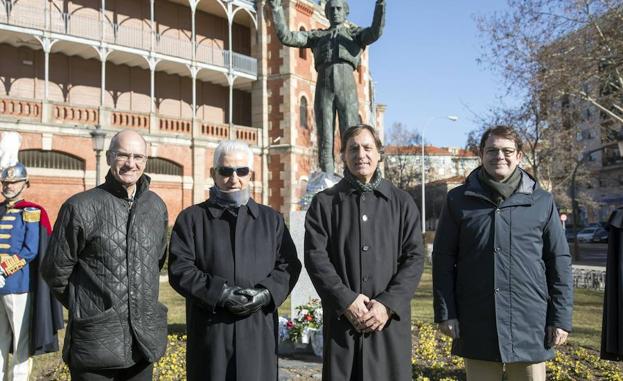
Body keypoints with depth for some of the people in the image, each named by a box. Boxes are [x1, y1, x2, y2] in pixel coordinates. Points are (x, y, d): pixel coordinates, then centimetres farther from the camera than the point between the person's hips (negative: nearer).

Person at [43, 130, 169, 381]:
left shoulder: (156, 206, 5)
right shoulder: (80, 207, -8)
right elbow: (55, 271, -1)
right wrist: (85, 308, 9)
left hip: (144, 339, 4)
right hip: (96, 340, -4)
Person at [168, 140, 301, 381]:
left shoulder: (271, 219, 14)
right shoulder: (192, 218, 7)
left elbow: (289, 265, 8)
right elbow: (180, 269, -3)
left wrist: (266, 293, -11)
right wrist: (220, 293, -15)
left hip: (259, 329, 2)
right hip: (210, 331, -1)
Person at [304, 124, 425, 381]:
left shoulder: (402, 203, 8)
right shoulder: (324, 203, 6)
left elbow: (414, 258, 2)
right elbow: (315, 256, -2)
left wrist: (388, 304, -10)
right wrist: (346, 301, -13)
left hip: (390, 319, 1)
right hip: (341, 319, 0)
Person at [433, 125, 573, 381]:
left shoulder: (542, 202, 4)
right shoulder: (459, 200, 3)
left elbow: (559, 262, 5)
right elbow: (443, 259, 3)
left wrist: (561, 319, 0)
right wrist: (445, 313, -2)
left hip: (530, 325, 0)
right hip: (476, 327, 0)